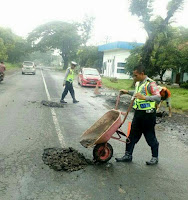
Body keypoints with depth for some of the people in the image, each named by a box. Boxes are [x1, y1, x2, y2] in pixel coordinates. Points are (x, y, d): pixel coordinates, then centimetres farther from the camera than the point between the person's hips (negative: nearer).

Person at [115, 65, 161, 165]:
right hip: (138, 113, 8)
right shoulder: (137, 83, 11)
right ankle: (128, 155, 21)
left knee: (150, 136, 5)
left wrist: (144, 97, -37)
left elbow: (158, 97, -26)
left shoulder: (150, 83, -15)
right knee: (132, 135, 11)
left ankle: (155, 157, 22)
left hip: (148, 114, -8)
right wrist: (127, 92, 22)